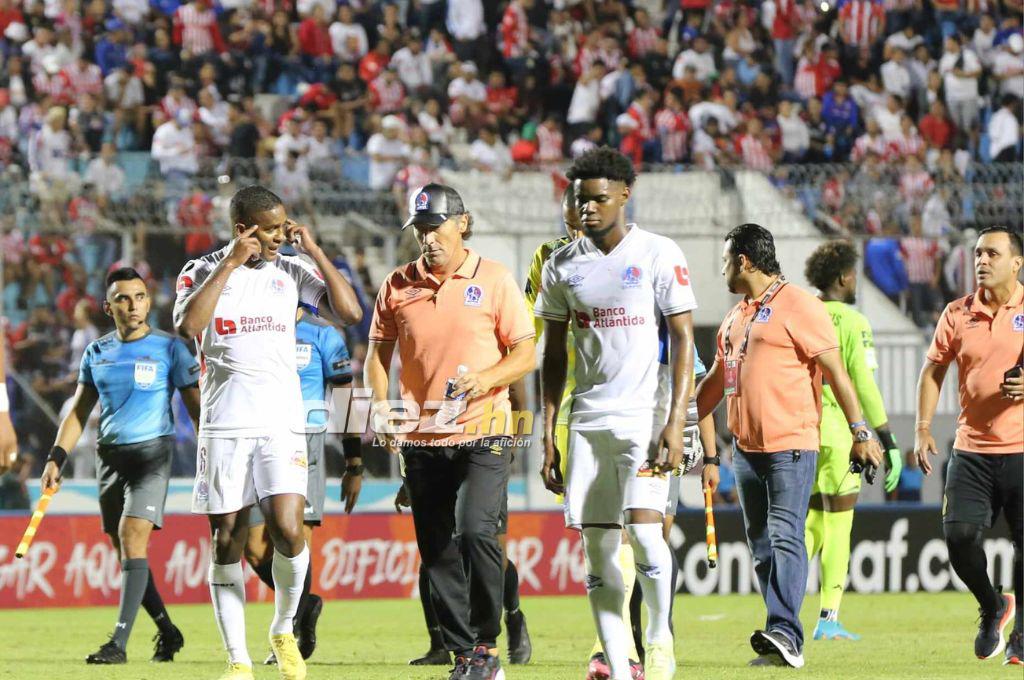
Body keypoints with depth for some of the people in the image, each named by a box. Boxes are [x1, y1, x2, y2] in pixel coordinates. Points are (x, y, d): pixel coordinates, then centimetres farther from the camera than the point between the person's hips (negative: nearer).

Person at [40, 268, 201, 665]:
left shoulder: (169, 348, -2)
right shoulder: (97, 352, 11)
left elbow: (195, 407, 0)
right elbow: (79, 410, 16)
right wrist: (56, 458, 5)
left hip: (152, 452, -5)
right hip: (109, 454, 5)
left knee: (132, 537, -18)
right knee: (126, 549, 6)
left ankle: (119, 642, -23)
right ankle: (167, 632, 22)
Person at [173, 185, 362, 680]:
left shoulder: (291, 271, 9)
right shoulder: (202, 272, 3)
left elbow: (349, 312, -2)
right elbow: (188, 326, -16)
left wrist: (313, 250, -2)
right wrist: (231, 263, -14)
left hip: (281, 425, 0)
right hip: (224, 428, 0)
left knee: (288, 530, -16)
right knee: (227, 542, 1)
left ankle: (283, 631, 8)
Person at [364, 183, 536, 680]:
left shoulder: (494, 280, -1)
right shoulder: (398, 285, 8)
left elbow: (525, 355, -1)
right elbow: (378, 353, 15)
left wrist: (486, 379, -19)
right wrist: (379, 403, -3)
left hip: (481, 435, -4)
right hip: (421, 440, 4)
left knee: (475, 532, -21)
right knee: (437, 554, 5)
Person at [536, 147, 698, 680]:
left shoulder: (659, 255, -3)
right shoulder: (562, 265, 8)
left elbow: (683, 341, -4)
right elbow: (553, 356, 13)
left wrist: (676, 422, -13)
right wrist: (547, 435, 8)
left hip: (643, 416, -4)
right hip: (586, 419, 4)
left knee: (643, 529, -18)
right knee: (596, 546, 0)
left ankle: (660, 636, 5)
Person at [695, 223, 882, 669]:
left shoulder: (798, 307, -7)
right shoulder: (736, 317, 19)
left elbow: (835, 372, -10)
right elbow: (716, 380, 30)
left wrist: (859, 432, -14)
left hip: (791, 444, -9)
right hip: (746, 448, 9)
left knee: (785, 537, -18)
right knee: (761, 546, 6)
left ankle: (785, 635, -27)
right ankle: (783, 642, 8)